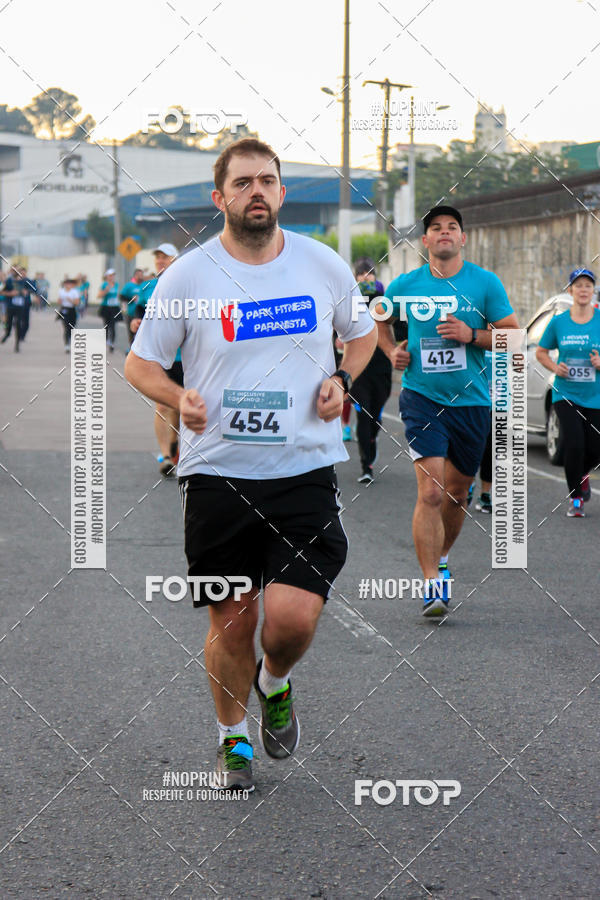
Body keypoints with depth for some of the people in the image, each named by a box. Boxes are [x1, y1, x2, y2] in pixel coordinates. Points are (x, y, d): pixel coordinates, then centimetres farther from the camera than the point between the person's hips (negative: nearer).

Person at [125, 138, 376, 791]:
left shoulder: (324, 265, 3)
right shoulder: (186, 277, -2)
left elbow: (362, 331, 21)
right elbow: (139, 363, 6)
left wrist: (341, 382, 1)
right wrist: (180, 399, -14)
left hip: (305, 468, 0)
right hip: (217, 472, 0)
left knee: (292, 617, -14)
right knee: (230, 623, 5)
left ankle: (276, 684, 21)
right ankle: (233, 736, 31)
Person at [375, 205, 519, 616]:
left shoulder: (485, 282, -1)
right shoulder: (405, 285, 2)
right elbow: (379, 317, 23)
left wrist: (471, 336, -15)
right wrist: (392, 351, 6)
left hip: (472, 401, 1)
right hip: (422, 397, -1)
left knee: (457, 492, 13)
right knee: (431, 492, -16)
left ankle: (440, 556, 39)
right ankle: (432, 583, -15)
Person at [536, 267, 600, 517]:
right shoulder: (558, 322, 0)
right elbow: (541, 352, 11)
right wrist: (554, 367, -7)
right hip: (566, 394, -1)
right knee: (574, 444, -15)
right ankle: (575, 499, 1)